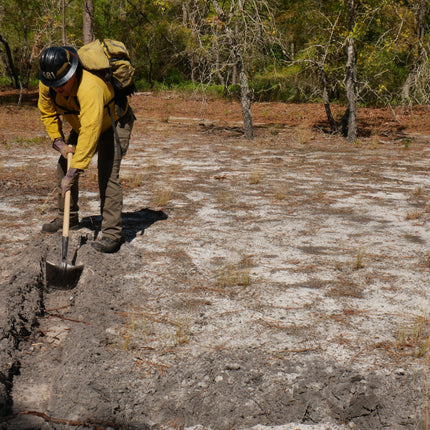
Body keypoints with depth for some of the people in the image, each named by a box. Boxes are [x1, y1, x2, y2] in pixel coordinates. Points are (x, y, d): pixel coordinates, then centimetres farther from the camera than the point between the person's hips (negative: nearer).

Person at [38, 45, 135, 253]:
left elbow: (90, 134, -47)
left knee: (107, 173, -20)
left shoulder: (90, 89, -44)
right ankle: (68, 218, 22)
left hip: (114, 122, -7)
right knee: (64, 166, 6)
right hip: (81, 124, 8)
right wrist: (59, 142, -15)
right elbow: (47, 113, -1)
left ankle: (112, 233, -17)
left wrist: (73, 173, -47)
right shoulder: (47, 84, -20)